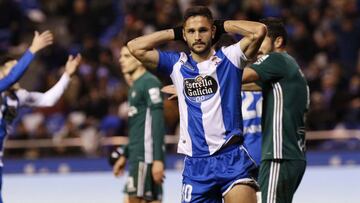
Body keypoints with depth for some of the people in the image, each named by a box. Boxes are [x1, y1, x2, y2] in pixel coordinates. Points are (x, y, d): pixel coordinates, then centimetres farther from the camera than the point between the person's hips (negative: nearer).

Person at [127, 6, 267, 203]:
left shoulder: (228, 58, 2)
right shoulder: (176, 64, 10)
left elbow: (259, 31, -11)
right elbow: (135, 47, 4)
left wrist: (222, 25, 1)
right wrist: (175, 33, 8)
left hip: (232, 158, -3)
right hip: (196, 163, 3)